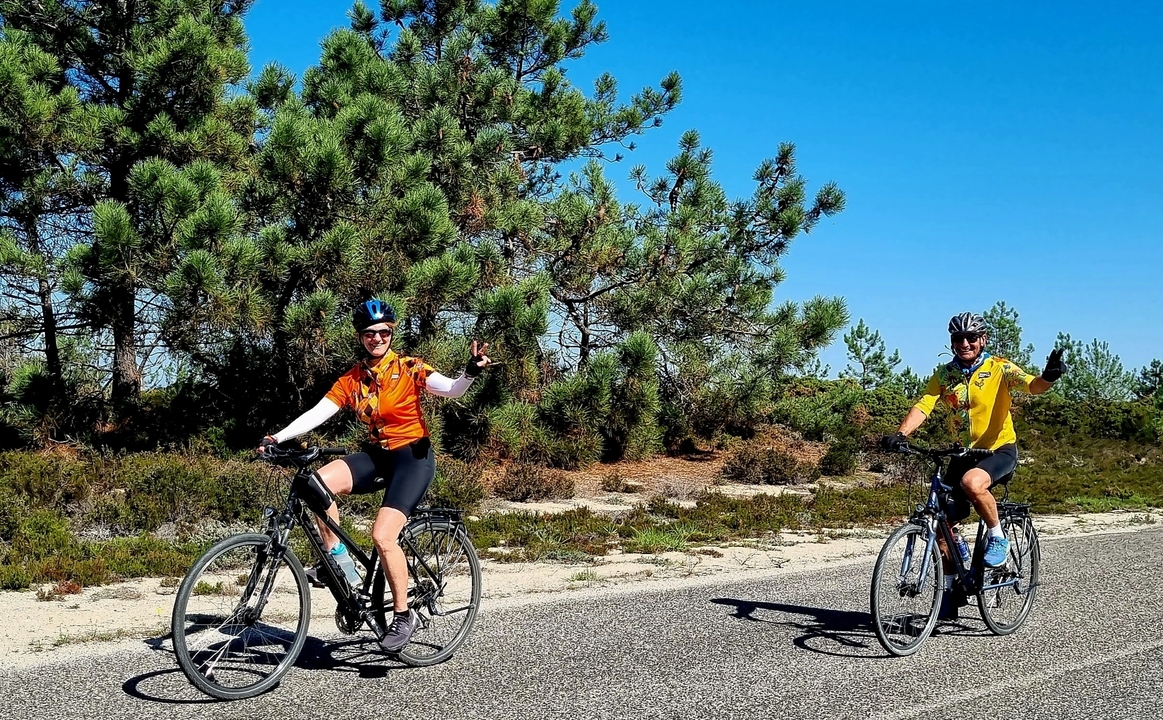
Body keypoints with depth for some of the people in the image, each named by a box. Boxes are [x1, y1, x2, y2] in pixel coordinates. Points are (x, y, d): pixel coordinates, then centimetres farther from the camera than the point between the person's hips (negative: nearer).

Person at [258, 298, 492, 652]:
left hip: (413, 456, -5)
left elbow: (450, 389, -22)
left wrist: (470, 373, -44)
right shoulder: (351, 380, 4)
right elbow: (316, 413, -2)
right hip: (377, 455, 5)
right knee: (318, 482, -21)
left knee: (382, 535, -21)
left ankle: (404, 615, -2)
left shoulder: (409, 368, -9)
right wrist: (278, 437, -15)